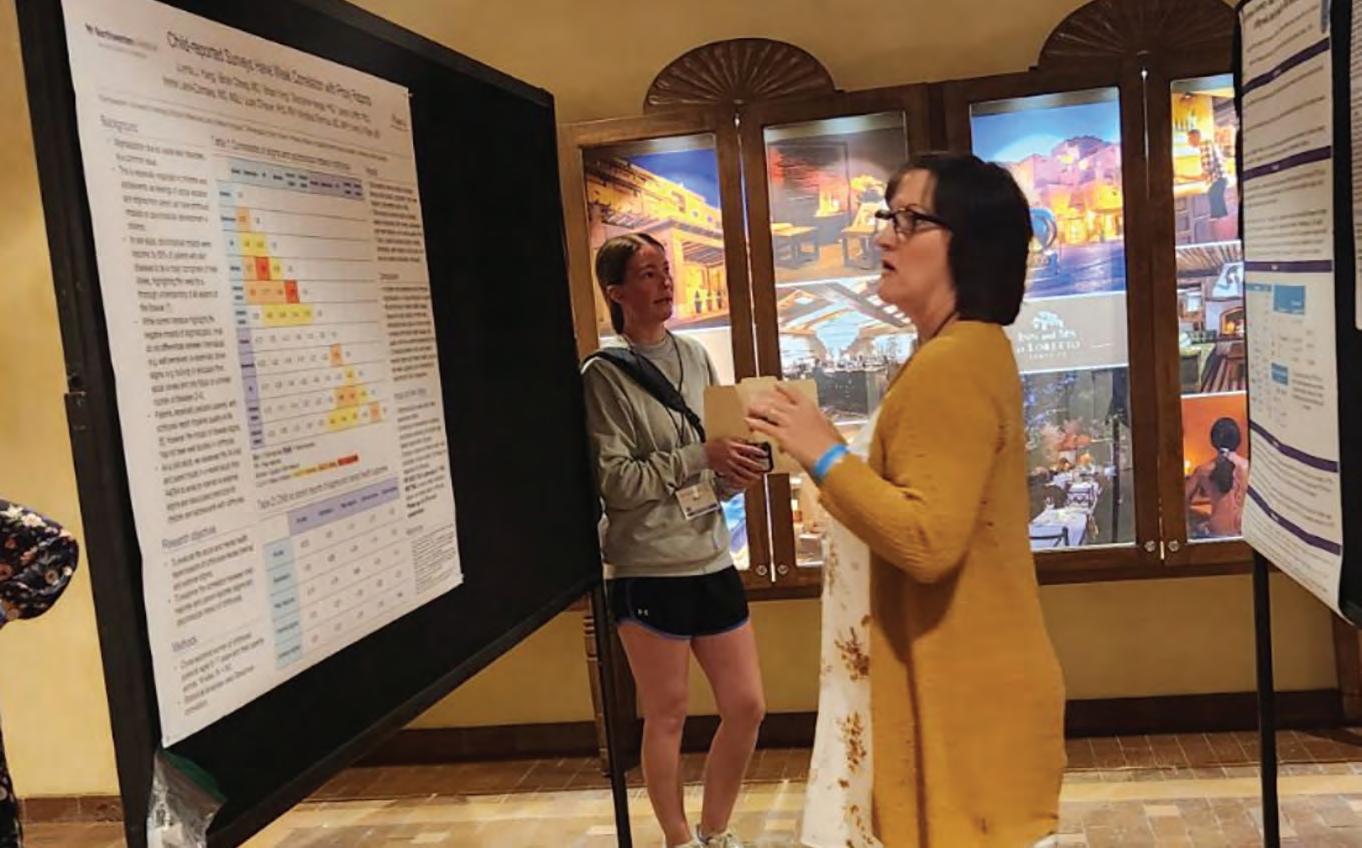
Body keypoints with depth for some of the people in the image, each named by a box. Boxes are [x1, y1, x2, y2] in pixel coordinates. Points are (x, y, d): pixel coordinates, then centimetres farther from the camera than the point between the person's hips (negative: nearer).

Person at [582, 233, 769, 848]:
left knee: (747, 707, 10)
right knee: (667, 716, 7)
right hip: (648, 570, -5)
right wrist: (701, 458, -21)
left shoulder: (694, 356, 7)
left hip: (712, 560, 6)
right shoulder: (603, 375, -9)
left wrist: (737, 472, -8)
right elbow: (614, 482, -15)